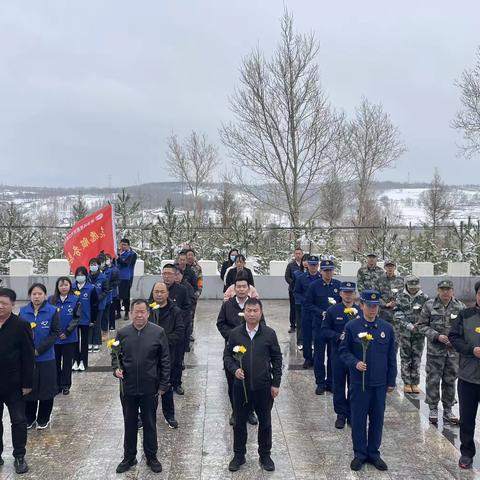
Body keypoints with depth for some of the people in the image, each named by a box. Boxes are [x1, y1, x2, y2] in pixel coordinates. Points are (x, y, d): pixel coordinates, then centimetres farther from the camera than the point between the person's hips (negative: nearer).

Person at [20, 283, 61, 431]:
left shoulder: (52, 311, -7)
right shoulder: (23, 311, 1)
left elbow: (55, 333, -9)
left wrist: (39, 349, -16)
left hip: (46, 358, -2)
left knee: (46, 390, 6)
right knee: (28, 388, 8)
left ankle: (43, 419, 25)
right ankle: (29, 419, 27)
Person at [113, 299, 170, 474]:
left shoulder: (158, 332, -9)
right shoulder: (122, 333, -2)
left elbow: (165, 360, -4)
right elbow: (115, 355, 9)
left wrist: (163, 385, -5)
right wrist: (116, 368, -11)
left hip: (150, 389, -2)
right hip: (128, 387, 2)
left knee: (150, 424, 13)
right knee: (130, 423, 16)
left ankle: (151, 457, 30)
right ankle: (129, 457, 32)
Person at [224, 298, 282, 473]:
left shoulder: (269, 333, -6)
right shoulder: (235, 333, -4)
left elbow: (277, 359, 1)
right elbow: (227, 356, 4)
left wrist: (276, 383, 0)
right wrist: (234, 369, -15)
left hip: (263, 386, 0)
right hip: (241, 386, 1)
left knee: (265, 422, 12)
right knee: (239, 422, 12)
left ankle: (265, 455, 31)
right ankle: (239, 455, 30)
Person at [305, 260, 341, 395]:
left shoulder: (339, 285, 2)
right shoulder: (314, 285, -4)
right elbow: (308, 304, -3)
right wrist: (322, 312, -15)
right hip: (319, 324, -2)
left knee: (333, 354, 9)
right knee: (319, 355, 5)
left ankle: (331, 382, 21)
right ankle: (320, 383, 16)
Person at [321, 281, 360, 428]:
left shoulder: (361, 311, 0)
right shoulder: (332, 310, -2)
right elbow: (324, 330, -3)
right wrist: (338, 336, -17)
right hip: (338, 353, -1)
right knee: (339, 385, 8)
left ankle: (352, 414, 24)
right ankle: (341, 415, 20)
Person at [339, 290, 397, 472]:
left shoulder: (387, 328, 0)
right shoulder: (352, 327, -7)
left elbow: (391, 356, 6)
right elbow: (343, 350, -1)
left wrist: (391, 381, 7)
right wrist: (355, 363, -19)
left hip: (380, 383, 2)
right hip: (359, 382, -2)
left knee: (377, 419, 12)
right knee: (358, 419, 6)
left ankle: (374, 453, 27)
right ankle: (360, 454, 22)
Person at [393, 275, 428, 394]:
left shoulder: (424, 298, 0)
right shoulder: (401, 298, 1)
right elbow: (397, 315, -5)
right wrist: (409, 326, -15)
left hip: (419, 334, 0)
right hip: (404, 333, 0)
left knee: (417, 359, 5)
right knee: (405, 358, 6)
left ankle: (415, 383, 16)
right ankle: (406, 383, 16)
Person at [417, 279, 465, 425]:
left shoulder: (460, 306, 1)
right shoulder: (429, 305, -4)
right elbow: (422, 325, -2)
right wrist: (437, 336, -15)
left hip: (453, 350, 2)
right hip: (435, 350, -2)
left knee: (450, 380, 11)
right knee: (433, 380, 4)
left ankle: (448, 410, 24)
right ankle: (433, 410, 18)